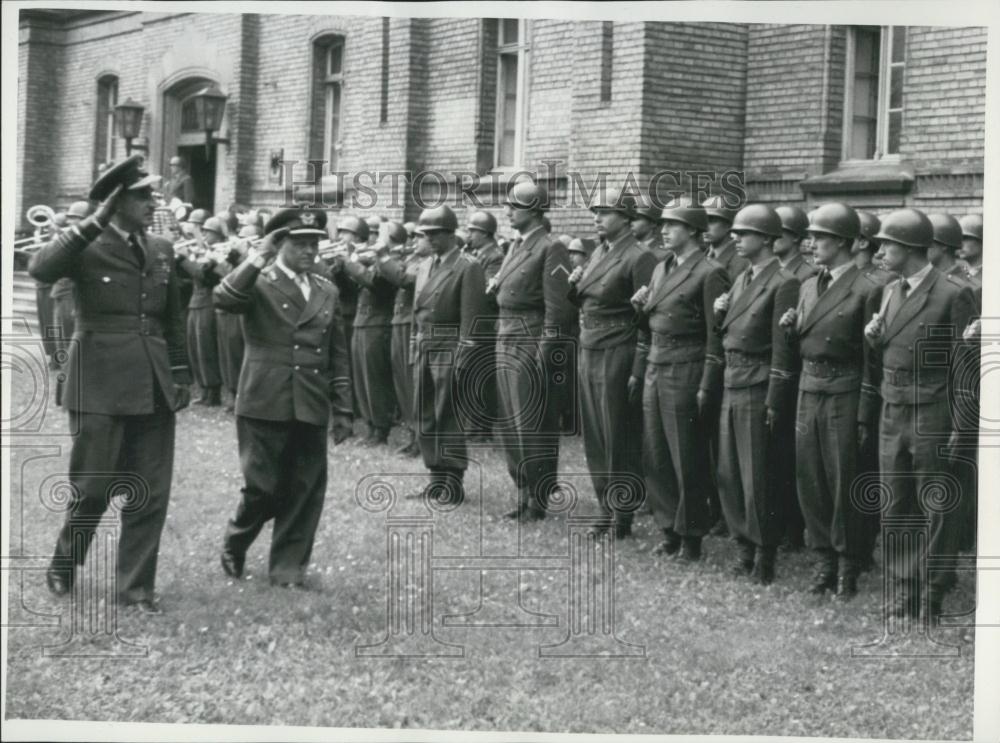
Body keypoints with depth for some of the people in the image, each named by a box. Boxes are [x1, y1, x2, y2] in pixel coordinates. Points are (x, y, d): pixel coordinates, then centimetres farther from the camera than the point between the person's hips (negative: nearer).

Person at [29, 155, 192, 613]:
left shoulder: (162, 252, 10)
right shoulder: (88, 248, -6)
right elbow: (40, 269, -27)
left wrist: (181, 375, 11)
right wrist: (94, 223, -27)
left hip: (153, 388, 5)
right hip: (101, 387, -5)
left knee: (151, 494, 4)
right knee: (93, 488, 3)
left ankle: (136, 586, 15)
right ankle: (62, 570, 26)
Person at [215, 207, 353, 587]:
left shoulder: (326, 291, 14)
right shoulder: (258, 282, -1)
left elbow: (338, 353, 16)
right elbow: (224, 299, -24)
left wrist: (342, 406, 12)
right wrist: (258, 257, -22)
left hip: (311, 408, 4)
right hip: (265, 403, -4)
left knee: (305, 491, 4)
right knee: (263, 487, -2)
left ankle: (289, 566, 17)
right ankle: (234, 545, 25)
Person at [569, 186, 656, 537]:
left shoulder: (639, 258, -11)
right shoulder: (599, 253, 14)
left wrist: (638, 371, -18)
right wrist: (574, 286, 0)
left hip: (617, 358, -8)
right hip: (588, 353, 8)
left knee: (618, 440, -2)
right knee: (594, 439, 9)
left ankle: (623, 518, 5)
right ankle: (608, 511, 17)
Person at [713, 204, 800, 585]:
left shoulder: (783, 283, -13)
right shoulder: (742, 279, 13)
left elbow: (782, 350, -15)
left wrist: (773, 406, -16)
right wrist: (719, 313, -1)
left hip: (758, 390, -8)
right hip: (731, 386, 8)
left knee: (756, 479, -1)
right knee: (728, 475, 11)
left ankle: (764, 559, 11)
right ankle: (746, 547, 24)